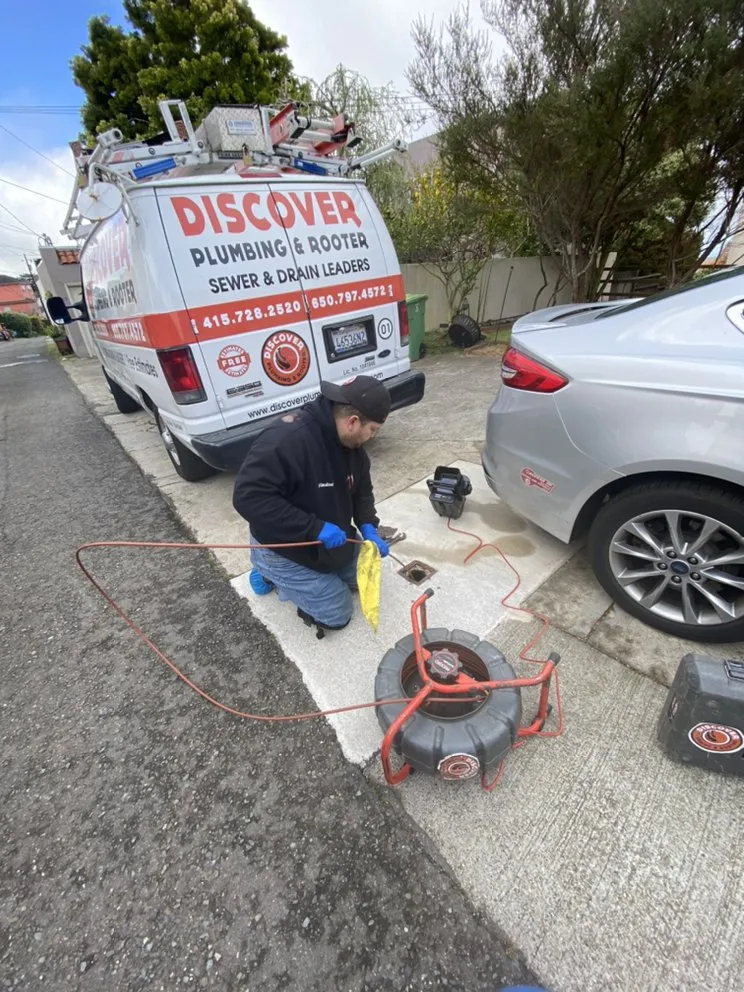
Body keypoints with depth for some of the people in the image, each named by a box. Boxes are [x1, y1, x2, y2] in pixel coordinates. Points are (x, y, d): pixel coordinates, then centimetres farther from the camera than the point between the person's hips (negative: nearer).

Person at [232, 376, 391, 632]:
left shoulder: (350, 441, -8)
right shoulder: (287, 439, -35)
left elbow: (361, 490, 5)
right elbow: (248, 497, -37)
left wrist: (368, 528, -12)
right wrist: (315, 528, -37)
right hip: (283, 549, -8)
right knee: (336, 614, -1)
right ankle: (274, 573, 13)